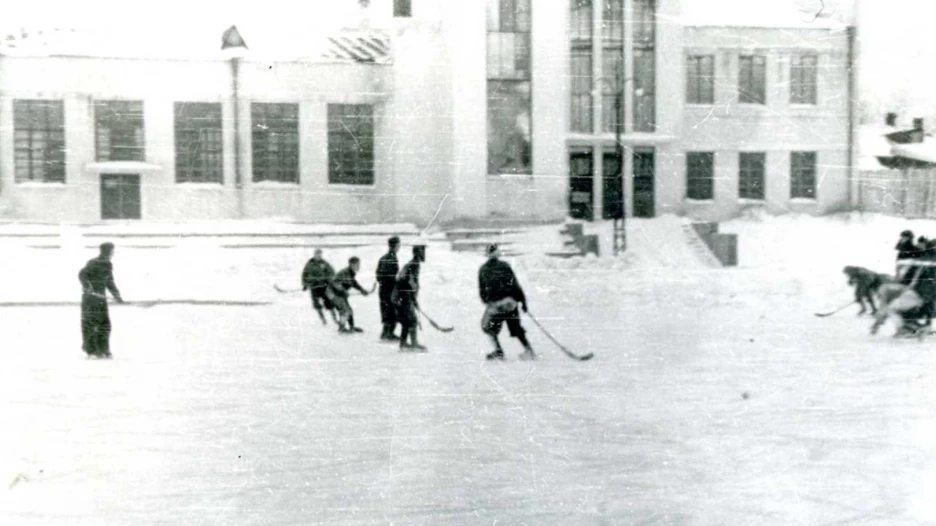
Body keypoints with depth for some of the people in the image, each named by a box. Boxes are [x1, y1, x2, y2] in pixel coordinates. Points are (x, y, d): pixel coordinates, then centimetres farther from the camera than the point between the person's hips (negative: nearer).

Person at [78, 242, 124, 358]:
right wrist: (86, 285, -37)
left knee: (105, 324, 6)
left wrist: (116, 294, 15)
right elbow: (82, 274, -22)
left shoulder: (108, 265, 11)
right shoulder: (93, 263, -11)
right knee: (89, 323, -2)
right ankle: (91, 351, 4)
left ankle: (103, 350, 14)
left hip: (101, 297, 7)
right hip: (90, 297, -7)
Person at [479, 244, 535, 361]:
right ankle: (528, 350, 7)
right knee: (516, 327, 15)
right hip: (510, 301, 2)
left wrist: (487, 302, 25)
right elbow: (516, 284, 3)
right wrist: (523, 300, 7)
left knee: (488, 325, 16)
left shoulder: (483, 269, 7)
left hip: (495, 303, -2)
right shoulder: (505, 266, 6)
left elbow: (482, 289, 10)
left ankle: (498, 351, 2)